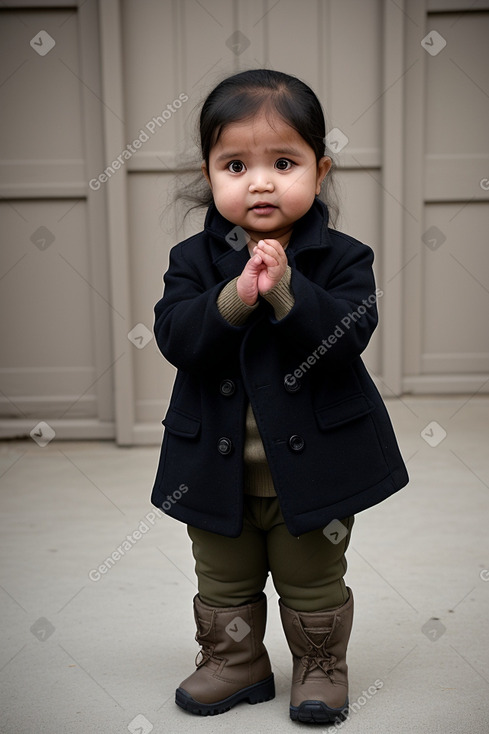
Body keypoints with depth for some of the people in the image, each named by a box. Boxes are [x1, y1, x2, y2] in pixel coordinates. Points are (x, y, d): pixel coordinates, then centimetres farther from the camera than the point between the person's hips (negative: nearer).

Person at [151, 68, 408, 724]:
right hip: (218, 469, 2)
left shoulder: (343, 257, -8)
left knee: (313, 584, 16)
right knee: (224, 585, 19)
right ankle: (234, 664, 41)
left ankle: (321, 667, 38)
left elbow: (348, 335, -21)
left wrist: (285, 292, -33)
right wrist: (234, 298, -31)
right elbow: (174, 336, -17)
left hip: (313, 465, -2)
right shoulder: (194, 259, -4)